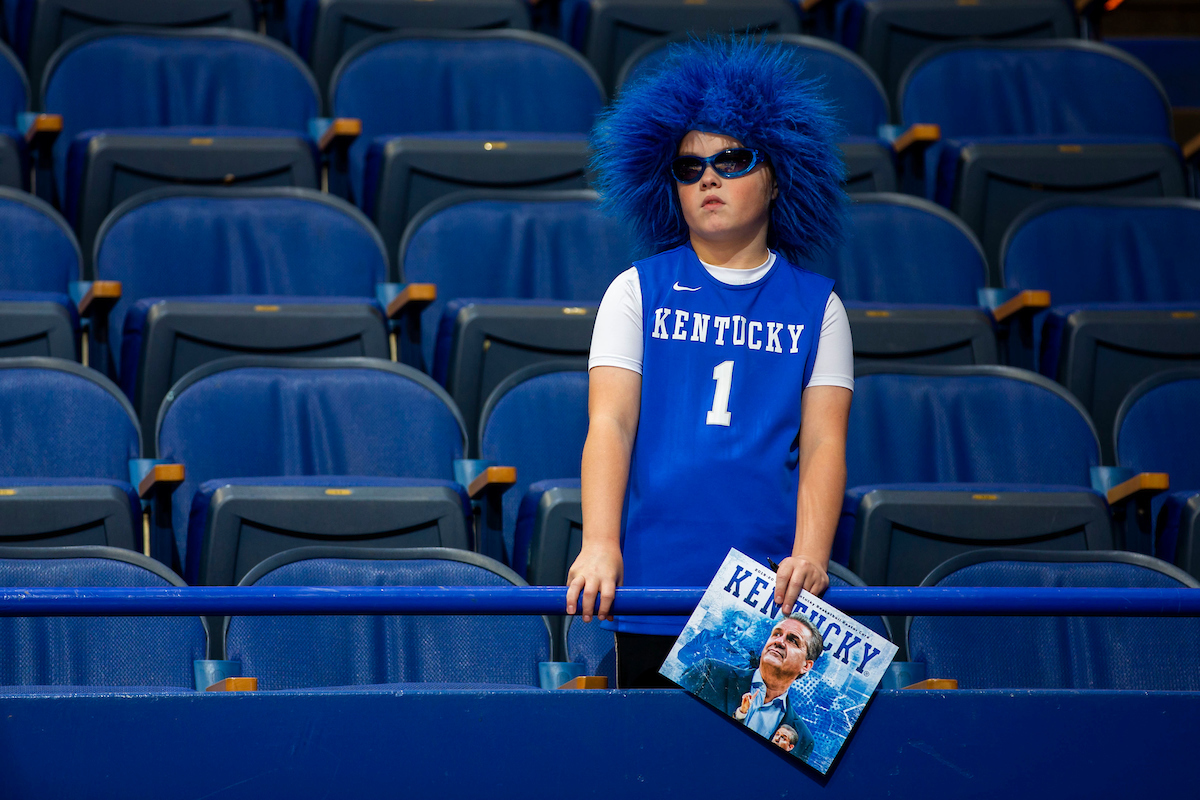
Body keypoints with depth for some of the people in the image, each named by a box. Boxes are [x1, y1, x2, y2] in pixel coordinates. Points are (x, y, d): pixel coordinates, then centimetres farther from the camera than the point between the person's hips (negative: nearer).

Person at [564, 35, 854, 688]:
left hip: (774, 593, 0)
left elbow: (823, 443, 1)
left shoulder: (816, 305, 10)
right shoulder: (637, 292, 9)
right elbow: (610, 423, -2)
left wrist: (810, 554, -16)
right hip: (653, 589, 0)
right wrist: (599, 543, -17)